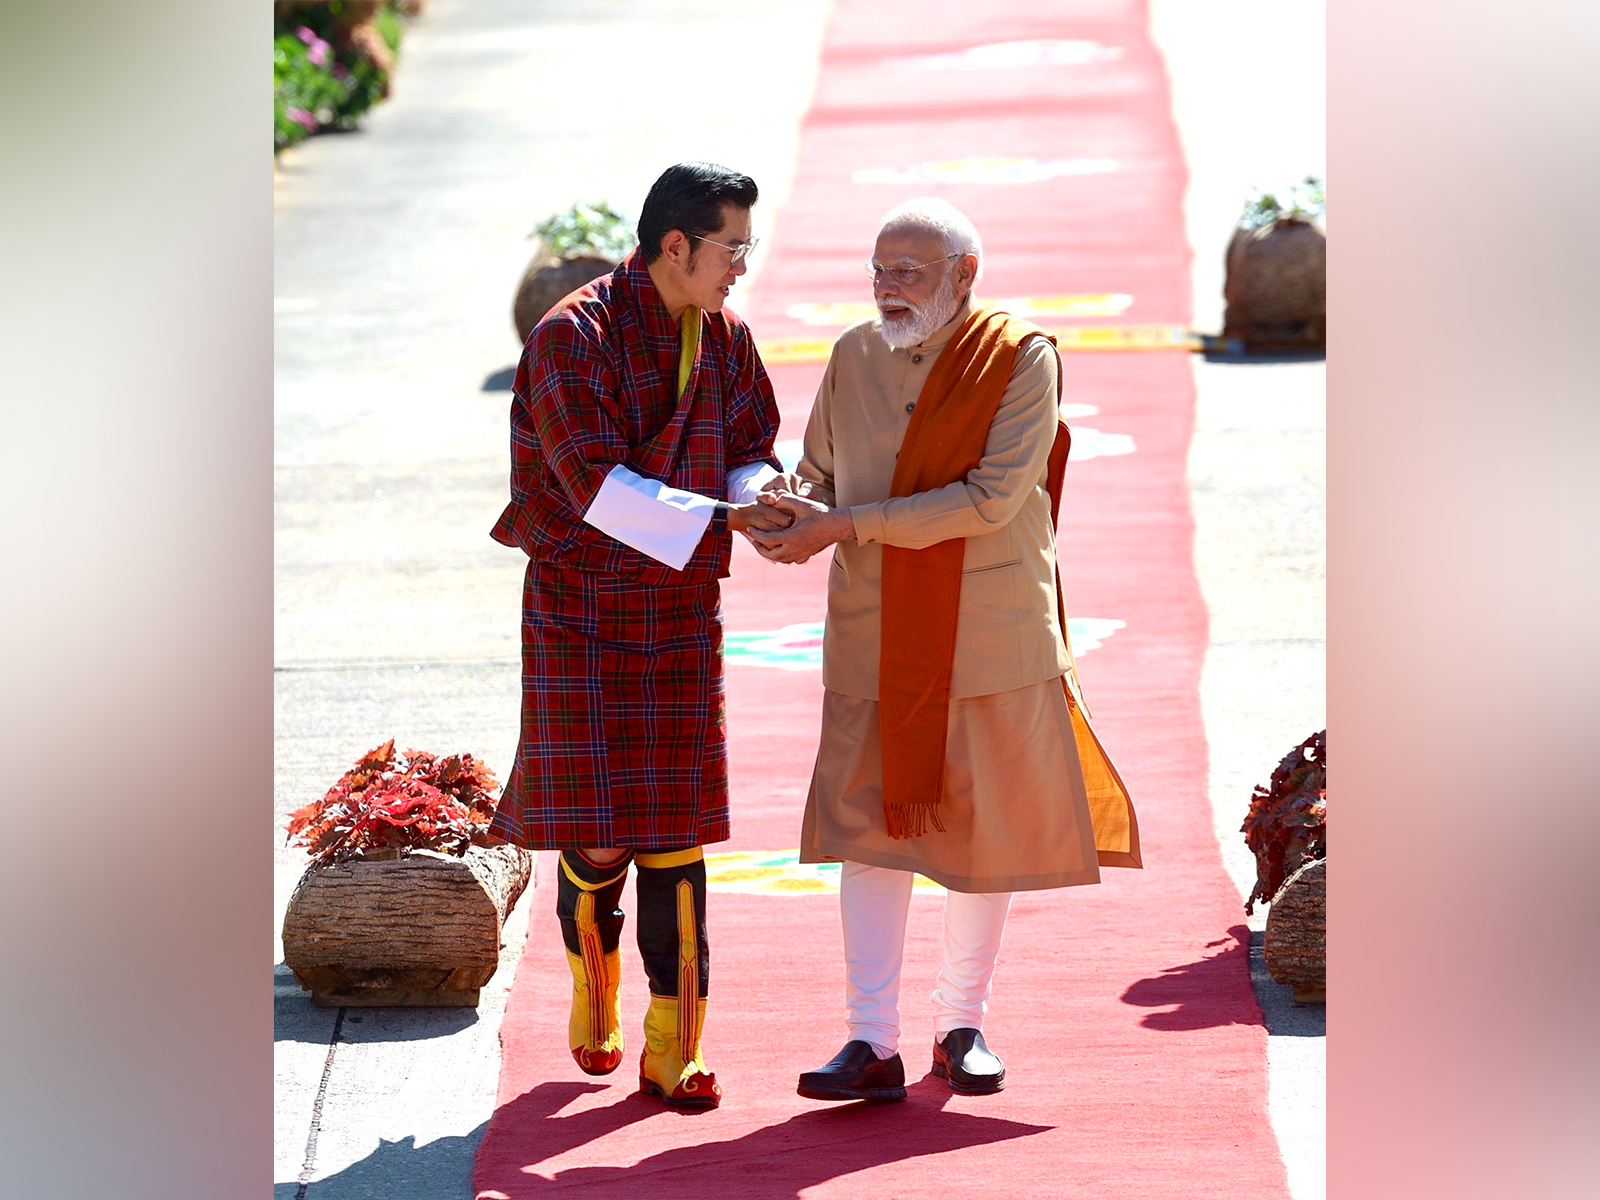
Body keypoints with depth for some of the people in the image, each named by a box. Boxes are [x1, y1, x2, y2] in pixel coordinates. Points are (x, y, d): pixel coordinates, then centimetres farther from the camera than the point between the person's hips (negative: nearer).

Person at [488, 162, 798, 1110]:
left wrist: (763, 494, -19)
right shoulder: (573, 339, -17)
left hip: (680, 606, 4)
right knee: (596, 829, -4)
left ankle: (674, 1048, 2)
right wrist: (722, 520, -32)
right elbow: (598, 486, -24)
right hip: (581, 601, -4)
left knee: (675, 828, -1)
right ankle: (594, 992, 27)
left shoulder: (725, 337, 2)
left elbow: (750, 452, 6)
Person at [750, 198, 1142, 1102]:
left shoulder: (1021, 361, -7)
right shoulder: (855, 359, 6)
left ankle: (962, 1026, 21)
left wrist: (850, 525, -20)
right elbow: (820, 479, 14)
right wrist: (790, 525, -11)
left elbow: (993, 500, -17)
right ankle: (873, 1044, -7)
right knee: (869, 827, -5)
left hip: (990, 639, -3)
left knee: (989, 832, 6)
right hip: (877, 641, 3)